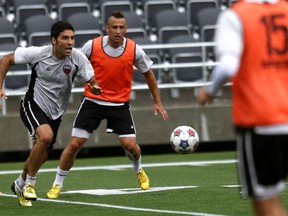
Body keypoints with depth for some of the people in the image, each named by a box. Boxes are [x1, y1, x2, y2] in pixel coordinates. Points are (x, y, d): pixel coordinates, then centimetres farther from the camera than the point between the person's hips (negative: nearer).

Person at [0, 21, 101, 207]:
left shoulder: (78, 58, -13)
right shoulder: (38, 53, -18)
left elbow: (92, 81, -12)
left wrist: (95, 87, -36)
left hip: (55, 113, 4)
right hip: (33, 106, -4)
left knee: (42, 155, 12)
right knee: (45, 136, -31)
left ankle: (20, 185, 42)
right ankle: (30, 183, -13)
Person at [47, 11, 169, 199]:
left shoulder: (134, 50, -10)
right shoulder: (92, 46, -13)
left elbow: (148, 73, 7)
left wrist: (157, 102, 9)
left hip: (120, 104, 1)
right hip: (93, 102, -1)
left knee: (130, 145, -8)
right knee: (74, 144, -8)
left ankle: (139, 171, 28)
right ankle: (57, 185, 8)